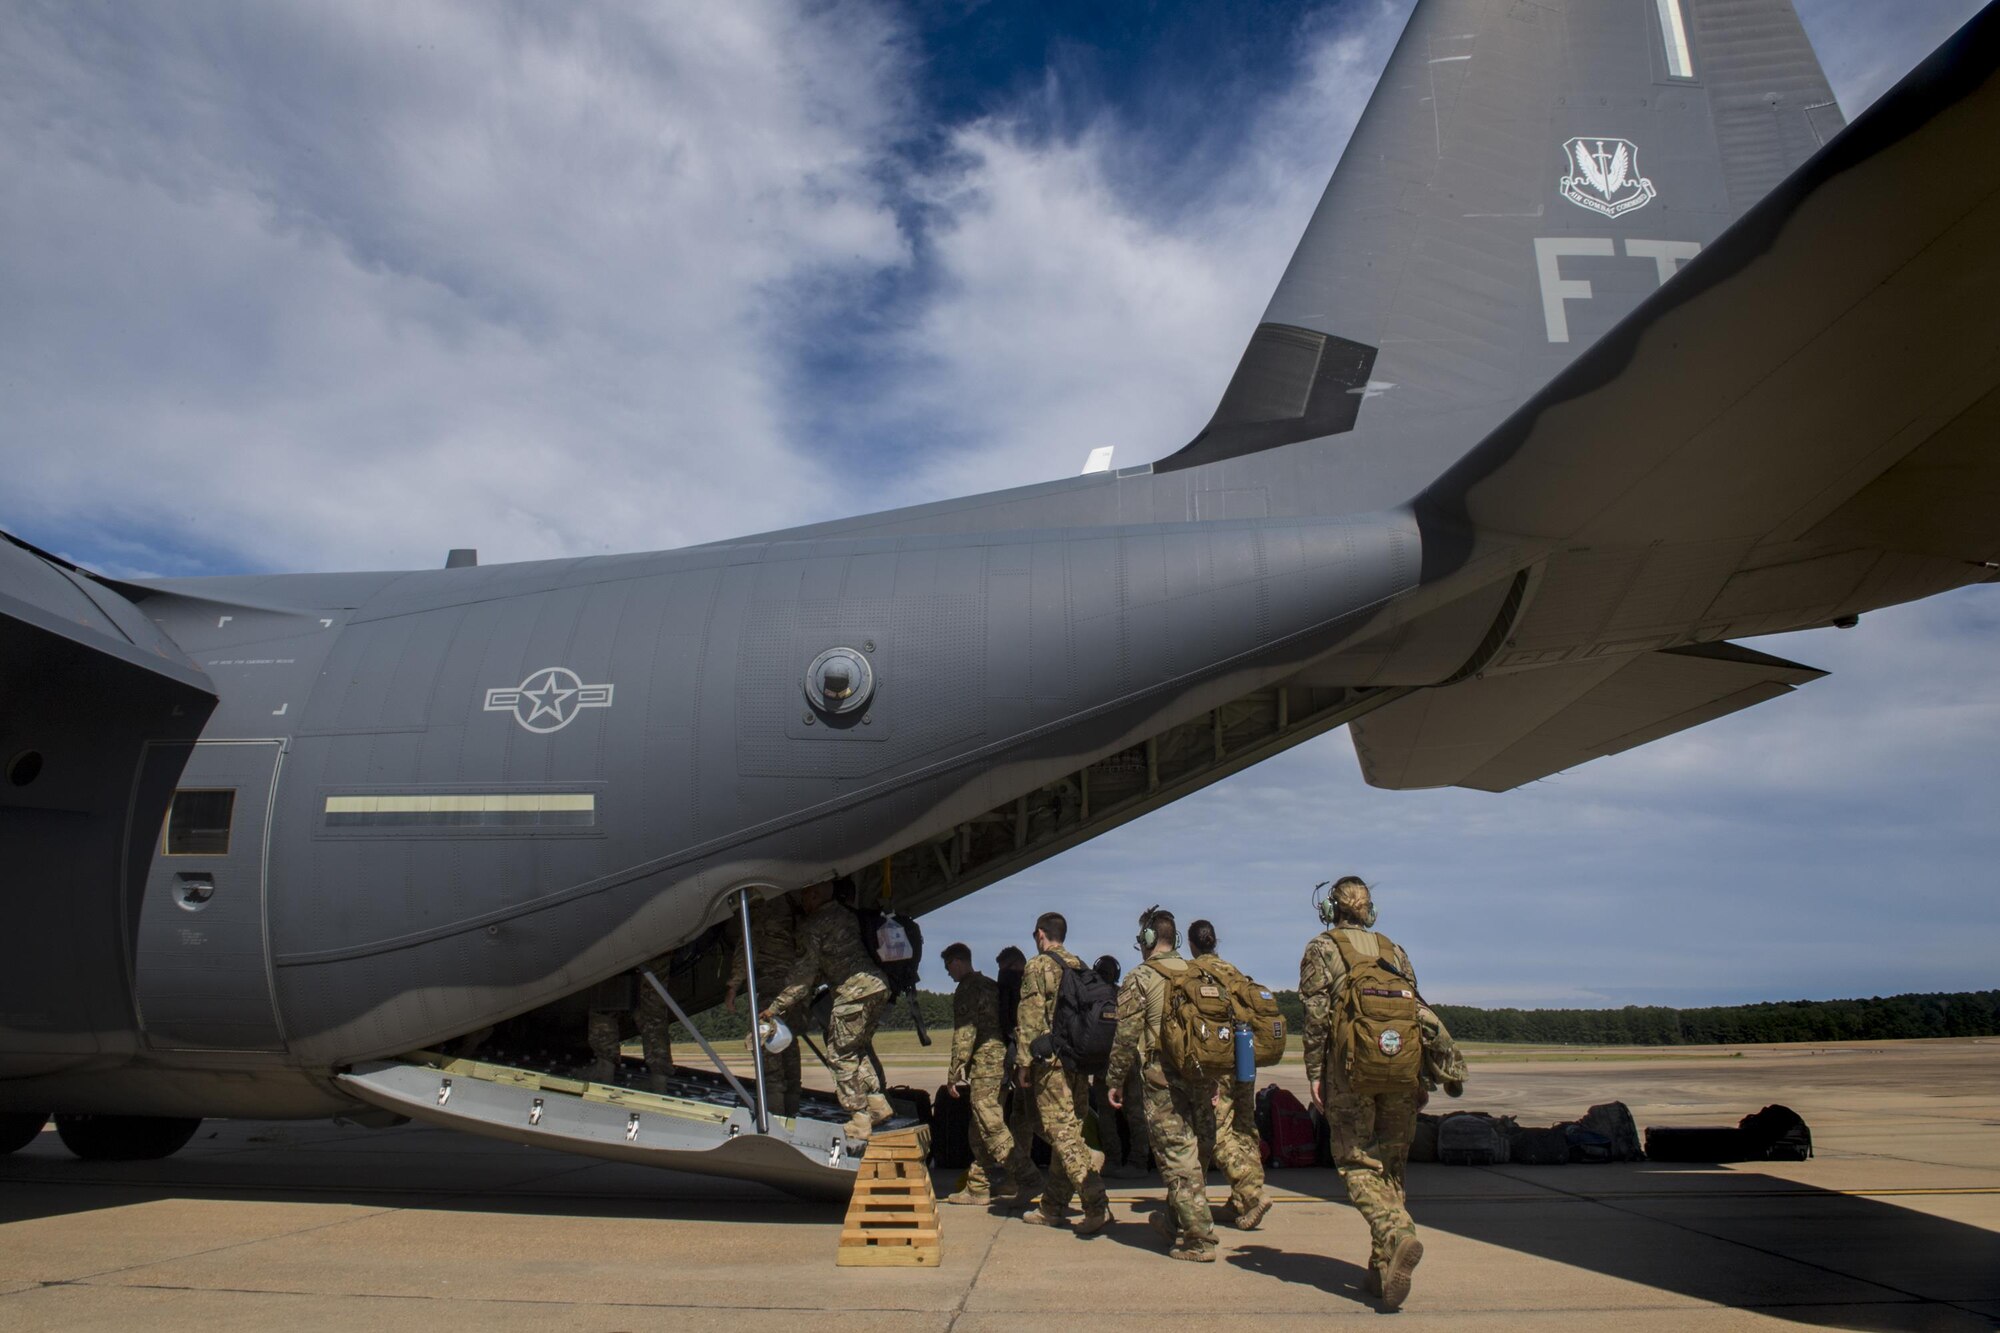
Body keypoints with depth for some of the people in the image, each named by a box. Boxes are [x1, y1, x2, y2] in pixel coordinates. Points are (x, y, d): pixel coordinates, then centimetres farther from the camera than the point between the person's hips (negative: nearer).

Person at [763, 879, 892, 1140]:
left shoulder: (813, 925, -5)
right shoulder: (844, 914, 20)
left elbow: (804, 972, -6)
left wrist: (776, 1007, 0)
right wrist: (799, 999, 25)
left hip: (855, 990, -8)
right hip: (878, 984, 9)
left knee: (840, 1055, 2)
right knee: (856, 1050, 22)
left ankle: (859, 1123, 1)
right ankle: (878, 1103, 17)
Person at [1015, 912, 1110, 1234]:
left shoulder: (1038, 966, -7)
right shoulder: (1081, 967, 14)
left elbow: (1030, 1018, -13)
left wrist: (1023, 1063, -10)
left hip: (1051, 1060, -8)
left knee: (1062, 1132, -7)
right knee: (1066, 1129, 12)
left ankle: (1097, 1205, -17)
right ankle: (1052, 1207, 21)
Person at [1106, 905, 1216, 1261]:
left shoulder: (1140, 978, -8)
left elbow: (1126, 1035, -10)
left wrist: (1116, 1080, 0)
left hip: (1162, 1079, -6)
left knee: (1178, 1157, -2)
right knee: (1188, 1151, 18)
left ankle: (1200, 1240, -1)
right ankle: (1175, 1221, 32)